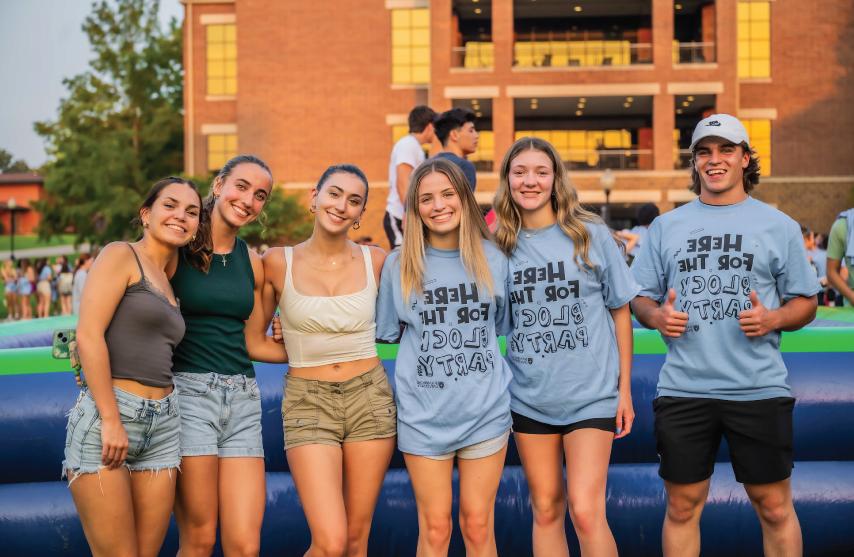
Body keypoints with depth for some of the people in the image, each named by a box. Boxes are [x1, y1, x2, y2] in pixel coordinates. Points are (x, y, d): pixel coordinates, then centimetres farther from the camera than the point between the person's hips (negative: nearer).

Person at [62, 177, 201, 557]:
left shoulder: (167, 281, 20)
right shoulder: (120, 255, -2)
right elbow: (88, 335, -12)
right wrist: (110, 420, -16)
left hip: (162, 426, 7)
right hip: (106, 416, -7)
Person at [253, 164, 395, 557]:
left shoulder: (375, 261, 1)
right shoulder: (278, 263, -4)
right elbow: (254, 337, 8)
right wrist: (299, 348, 1)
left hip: (370, 399, 2)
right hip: (308, 404, -2)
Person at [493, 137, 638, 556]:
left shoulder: (591, 235, -3)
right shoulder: (499, 244, 2)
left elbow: (620, 310, 3)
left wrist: (625, 389, 2)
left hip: (591, 394, -3)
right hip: (528, 397, 3)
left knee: (586, 513, -12)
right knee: (546, 511, 10)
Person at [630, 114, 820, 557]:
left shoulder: (778, 226, 6)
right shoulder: (666, 226, 11)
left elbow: (805, 303, 8)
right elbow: (640, 299, 13)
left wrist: (773, 319, -13)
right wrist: (656, 315, -10)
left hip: (759, 388, -1)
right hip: (682, 389, 2)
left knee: (774, 508, 6)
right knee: (682, 507, 8)